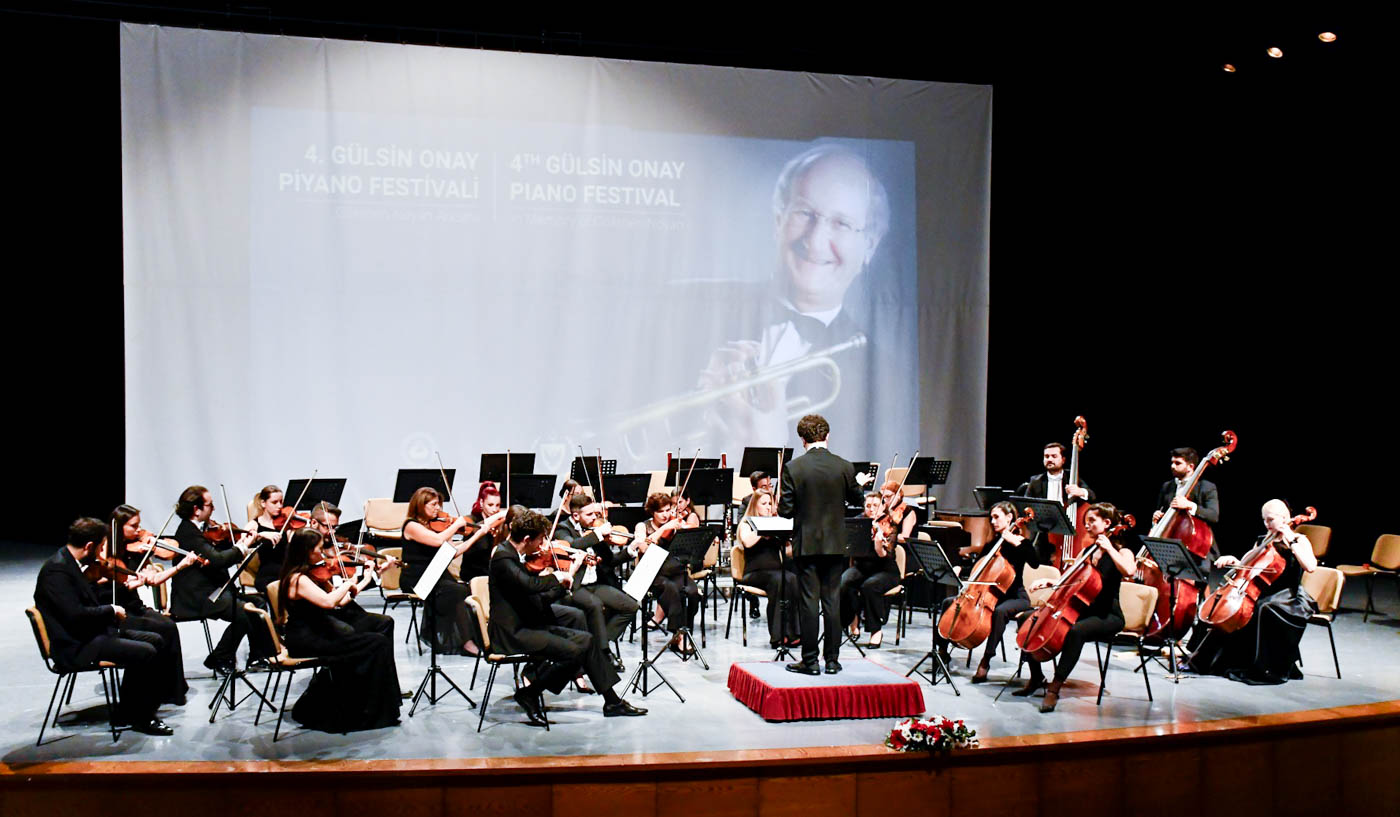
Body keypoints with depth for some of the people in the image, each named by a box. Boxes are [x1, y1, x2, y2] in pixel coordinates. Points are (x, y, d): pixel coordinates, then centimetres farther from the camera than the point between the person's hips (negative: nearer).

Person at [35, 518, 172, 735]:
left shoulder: (68, 563, 12)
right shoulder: (56, 570, -20)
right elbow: (75, 614, -29)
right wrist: (111, 610, -14)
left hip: (93, 633, 11)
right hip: (76, 646, -11)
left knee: (155, 641, 7)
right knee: (146, 652, -21)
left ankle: (127, 712, 11)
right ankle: (142, 717, -4)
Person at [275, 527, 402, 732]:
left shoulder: (313, 574, 11)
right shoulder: (297, 579, -17)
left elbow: (339, 602, 14)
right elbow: (328, 601, -31)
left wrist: (365, 581, 7)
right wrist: (347, 584, -14)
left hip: (316, 633, 9)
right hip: (306, 641, -9)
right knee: (377, 644, -15)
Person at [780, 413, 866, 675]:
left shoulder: (793, 468, -10)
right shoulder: (844, 467, -3)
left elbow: (785, 510, -9)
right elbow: (857, 500, 10)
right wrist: (859, 484, 30)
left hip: (806, 543, -2)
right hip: (835, 543, 2)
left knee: (809, 601, 3)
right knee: (832, 600, 9)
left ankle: (810, 661, 7)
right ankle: (832, 660, 14)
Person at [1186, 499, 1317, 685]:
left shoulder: (1299, 541, -2)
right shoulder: (1263, 541, 16)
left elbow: (1310, 566, -22)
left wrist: (1291, 541, -20)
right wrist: (1233, 560, -1)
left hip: (1289, 598, -7)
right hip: (1261, 593, 7)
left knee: (1265, 608, -38)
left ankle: (1269, 670, -31)